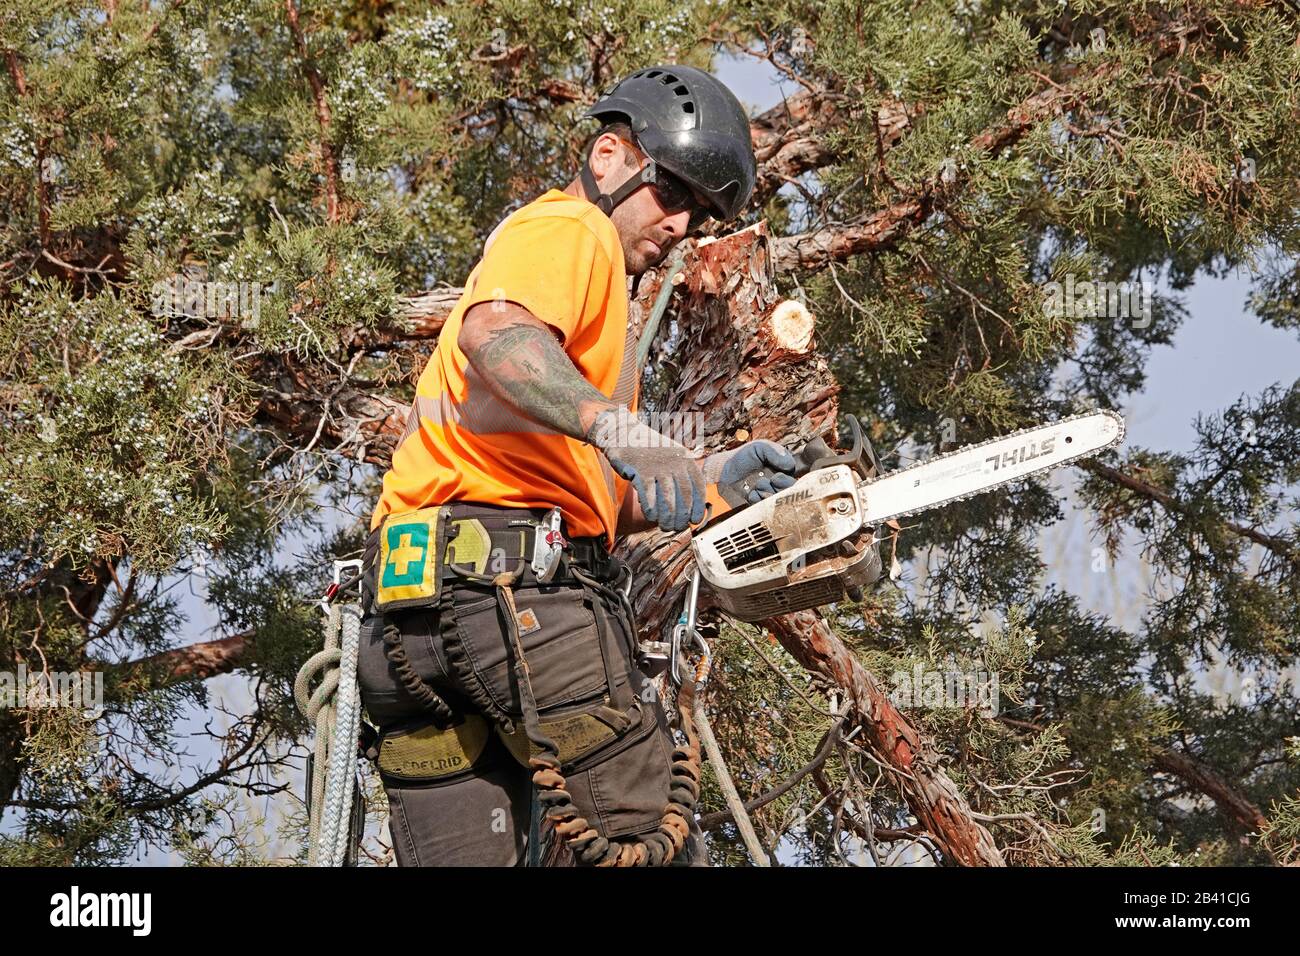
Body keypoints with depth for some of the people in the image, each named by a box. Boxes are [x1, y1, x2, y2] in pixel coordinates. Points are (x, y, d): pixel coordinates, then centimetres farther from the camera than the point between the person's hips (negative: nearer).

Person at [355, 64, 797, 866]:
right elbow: (496, 336, -21)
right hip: (513, 574, -10)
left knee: (460, 857, 6)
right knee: (650, 836, -12)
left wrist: (711, 483, 14)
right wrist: (617, 429, -35)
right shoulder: (568, 230, 4)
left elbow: (591, 504, 27)